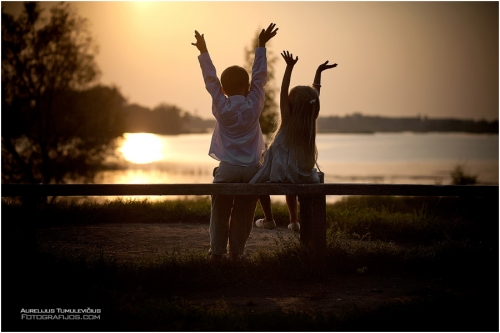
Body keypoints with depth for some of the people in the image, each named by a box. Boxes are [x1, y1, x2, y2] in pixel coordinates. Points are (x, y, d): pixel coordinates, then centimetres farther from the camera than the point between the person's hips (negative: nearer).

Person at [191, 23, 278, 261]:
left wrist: (203, 51, 12)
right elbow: (260, 77, 3)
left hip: (227, 169, -1)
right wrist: (261, 45, 9)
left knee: (220, 213, 9)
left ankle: (217, 251, 8)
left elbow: (210, 79, 3)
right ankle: (236, 252, 8)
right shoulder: (254, 105, -4)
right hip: (251, 168, 1)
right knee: (243, 214, 7)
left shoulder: (221, 107, -5)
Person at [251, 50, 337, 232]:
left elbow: (283, 93, -15)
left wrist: (289, 67, -19)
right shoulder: (311, 121, 0)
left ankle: (269, 219, 22)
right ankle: (294, 221, 33)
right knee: (291, 181, 37)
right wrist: (318, 72, 14)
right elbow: (314, 95, 11)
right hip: (302, 175, 5)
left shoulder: (288, 121, -11)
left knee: (259, 181, 22)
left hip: (280, 174, -5)